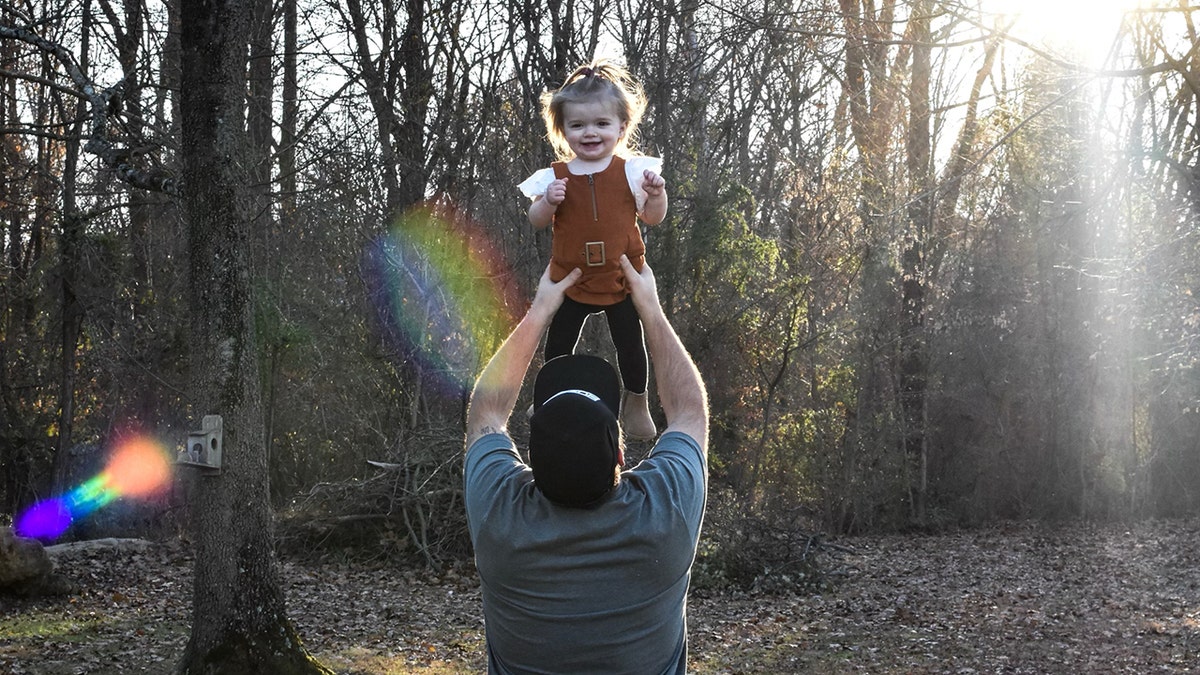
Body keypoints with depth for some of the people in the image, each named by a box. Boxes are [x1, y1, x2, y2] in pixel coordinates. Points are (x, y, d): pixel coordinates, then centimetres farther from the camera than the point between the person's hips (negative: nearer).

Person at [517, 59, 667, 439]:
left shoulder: (630, 170, -7)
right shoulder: (554, 177, -6)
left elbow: (653, 218, 0)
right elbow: (536, 222, 2)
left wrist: (656, 193, -20)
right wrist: (548, 201, -19)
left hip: (622, 276, -1)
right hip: (571, 278, 1)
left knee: (630, 343, 10)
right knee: (557, 346, 12)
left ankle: (636, 403, 34)